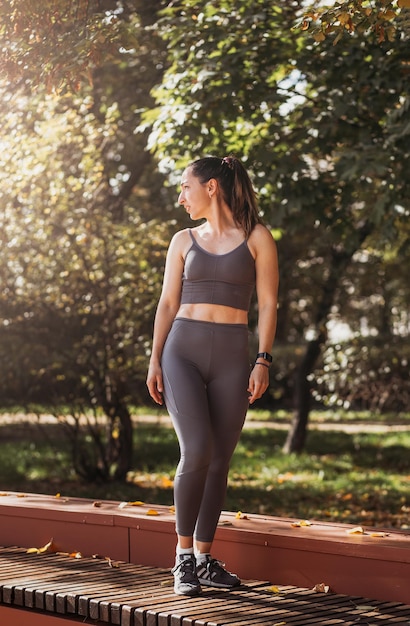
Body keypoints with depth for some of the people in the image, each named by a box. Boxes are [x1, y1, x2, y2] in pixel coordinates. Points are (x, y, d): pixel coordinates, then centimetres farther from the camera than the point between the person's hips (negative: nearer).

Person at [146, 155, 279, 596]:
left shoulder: (256, 237, 5)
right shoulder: (184, 241, 12)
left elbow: (267, 304, 2)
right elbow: (168, 304, 11)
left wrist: (262, 361, -7)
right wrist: (154, 360, 3)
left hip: (232, 357, 0)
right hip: (183, 350, 0)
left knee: (218, 460, 2)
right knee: (196, 452, -15)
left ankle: (204, 559, 13)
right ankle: (184, 555, -2)